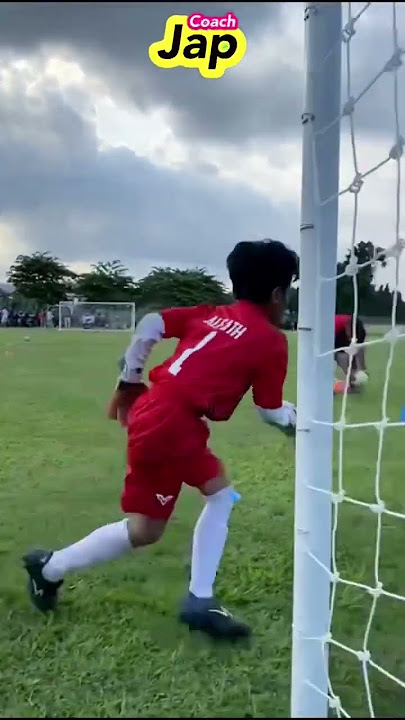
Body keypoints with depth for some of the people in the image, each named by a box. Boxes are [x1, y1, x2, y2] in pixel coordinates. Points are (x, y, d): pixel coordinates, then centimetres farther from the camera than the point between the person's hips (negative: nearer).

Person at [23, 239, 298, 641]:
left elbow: (150, 325, 10)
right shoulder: (272, 340, 0)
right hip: (168, 426, -9)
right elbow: (270, 411, 7)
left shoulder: (212, 315, 17)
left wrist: (128, 383, 18)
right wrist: (302, 422, 27)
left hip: (154, 411, 9)